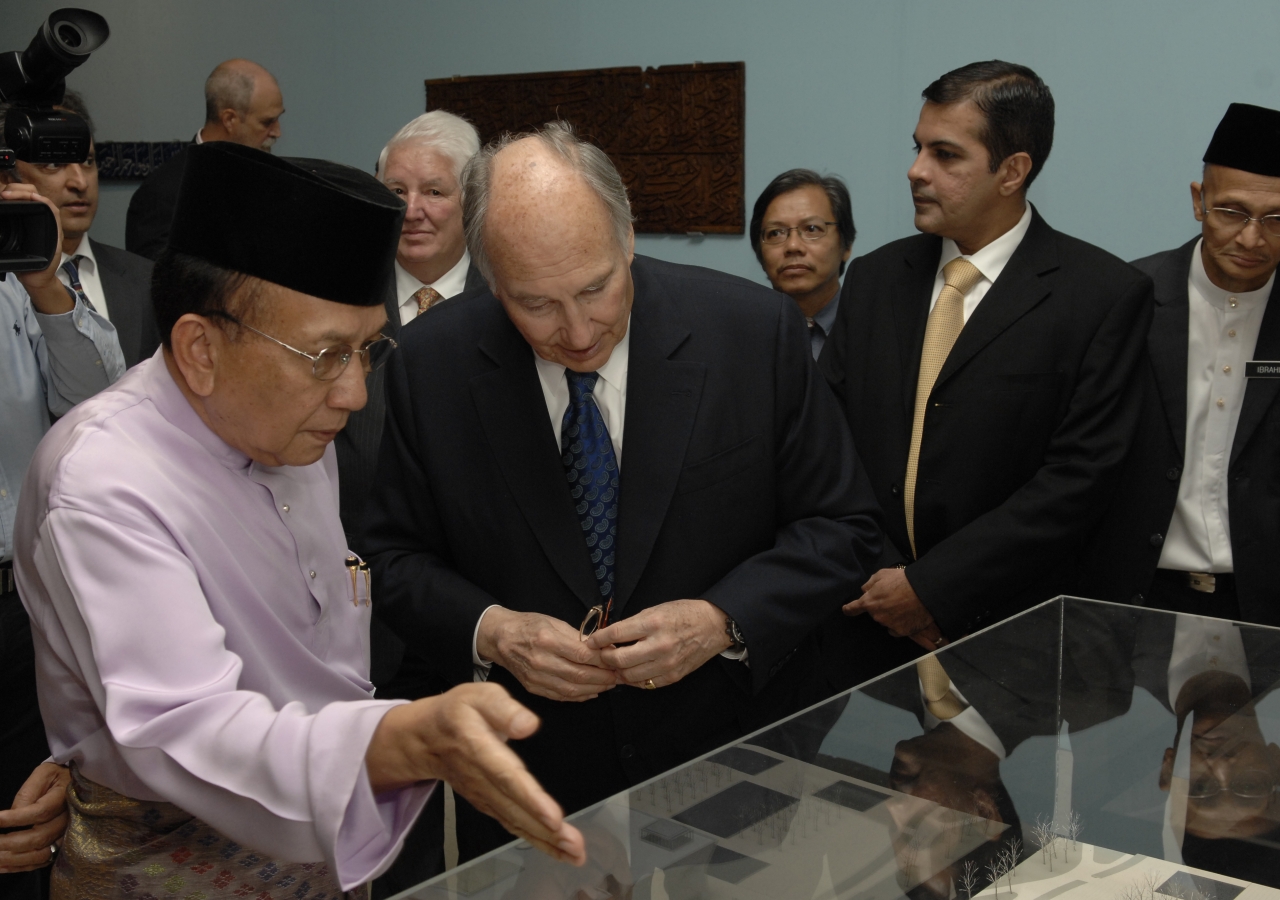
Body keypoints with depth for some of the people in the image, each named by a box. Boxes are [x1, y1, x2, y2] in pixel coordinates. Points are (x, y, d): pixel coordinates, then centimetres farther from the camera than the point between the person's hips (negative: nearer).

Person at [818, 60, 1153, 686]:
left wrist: (932, 587, -15)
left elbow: (1078, 476, -13)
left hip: (1007, 635, -3)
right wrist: (879, 577, -10)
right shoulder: (873, 278, 8)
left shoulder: (1105, 296, -7)